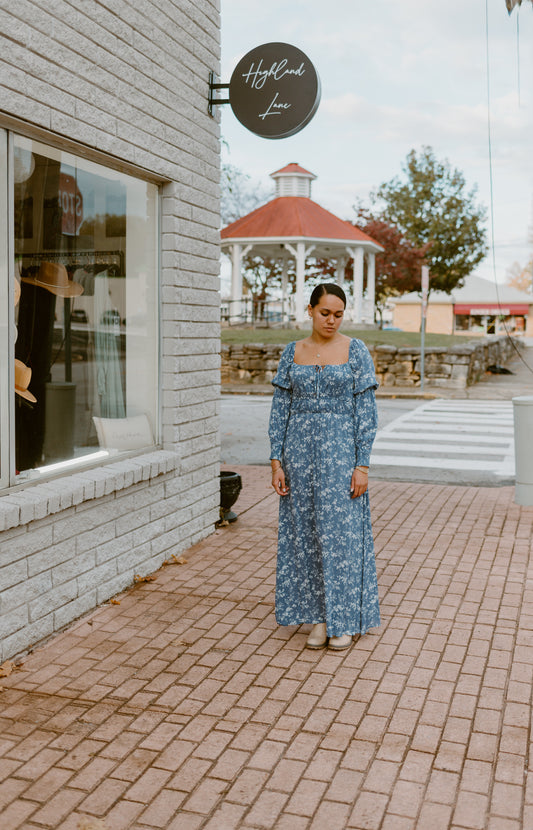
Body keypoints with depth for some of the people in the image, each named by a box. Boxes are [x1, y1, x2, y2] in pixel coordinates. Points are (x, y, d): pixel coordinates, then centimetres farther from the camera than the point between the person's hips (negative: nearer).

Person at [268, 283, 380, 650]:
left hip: (341, 451, -3)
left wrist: (362, 465, -11)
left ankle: (344, 620, 16)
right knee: (306, 534, 7)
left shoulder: (356, 351, -2)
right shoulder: (292, 352, 6)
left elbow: (367, 411, -5)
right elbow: (280, 408, 6)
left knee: (342, 533, 1)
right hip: (300, 450, 3)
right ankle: (319, 617, 21)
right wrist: (276, 461, -1)